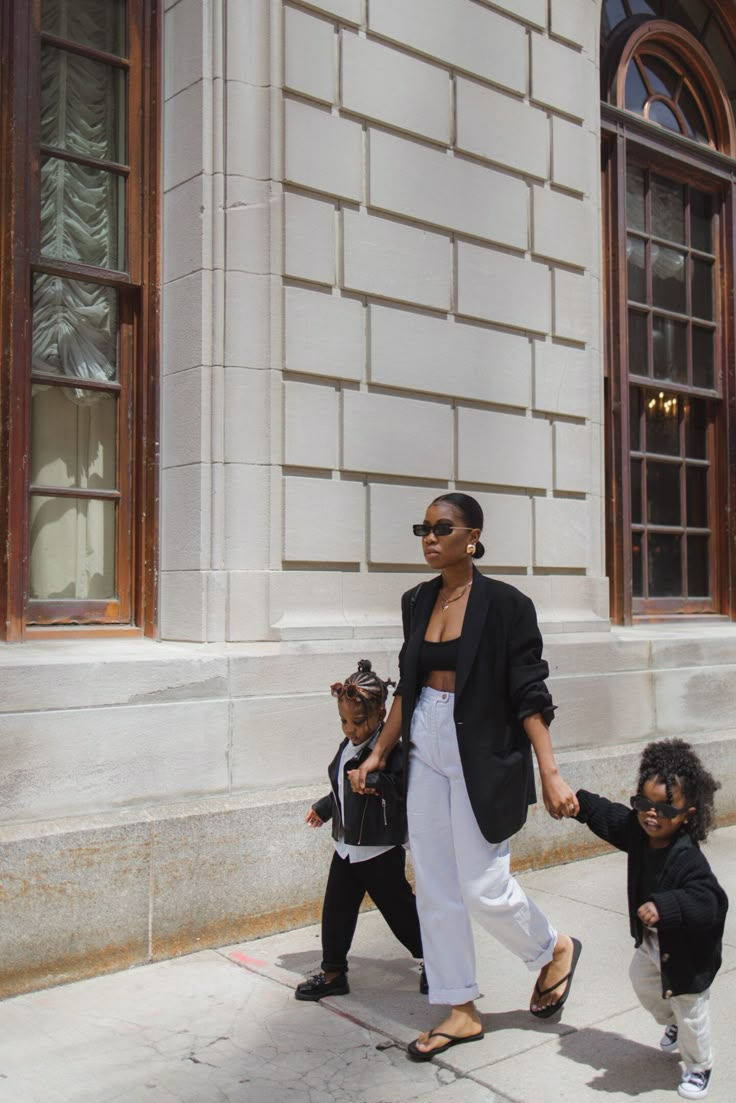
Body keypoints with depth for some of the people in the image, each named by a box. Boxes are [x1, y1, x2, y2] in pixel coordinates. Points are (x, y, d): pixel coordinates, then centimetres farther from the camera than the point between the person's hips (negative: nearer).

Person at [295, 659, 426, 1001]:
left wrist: (375, 780, -45)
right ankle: (333, 973, 25)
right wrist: (324, 807, 36)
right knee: (336, 911, 11)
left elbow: (404, 785, -34)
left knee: (399, 909, 6)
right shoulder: (348, 747, 9)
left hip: (380, 850, -8)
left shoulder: (391, 748, -18)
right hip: (346, 846, 8)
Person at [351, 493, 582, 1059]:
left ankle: (554, 950, 31)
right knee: (435, 886, 9)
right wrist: (378, 753, 15)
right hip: (426, 752, 6)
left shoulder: (504, 604, -12)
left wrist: (550, 773, -17)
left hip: (482, 757, -6)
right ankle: (462, 1012, 24)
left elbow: (529, 696, -12)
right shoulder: (417, 602, 6)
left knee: (483, 887, 0)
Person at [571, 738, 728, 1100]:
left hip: (688, 949, -8)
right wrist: (576, 800, 2)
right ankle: (673, 1024, 56)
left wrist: (665, 907, -52)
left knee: (690, 1010, 9)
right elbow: (607, 815, 3)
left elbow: (708, 901, -44)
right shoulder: (637, 830, -14)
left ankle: (698, 1067, 35)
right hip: (652, 941, 8)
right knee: (642, 981, 27)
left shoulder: (689, 859, -36)